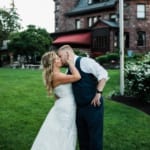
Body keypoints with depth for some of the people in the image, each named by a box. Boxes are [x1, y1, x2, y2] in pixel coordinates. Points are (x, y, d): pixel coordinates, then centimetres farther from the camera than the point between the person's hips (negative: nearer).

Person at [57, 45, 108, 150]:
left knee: (95, 137, 5)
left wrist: (98, 93, -22)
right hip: (80, 107, 8)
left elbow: (103, 74, -19)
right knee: (82, 137, 17)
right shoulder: (69, 70, 13)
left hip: (93, 106, -8)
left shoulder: (84, 61, -11)